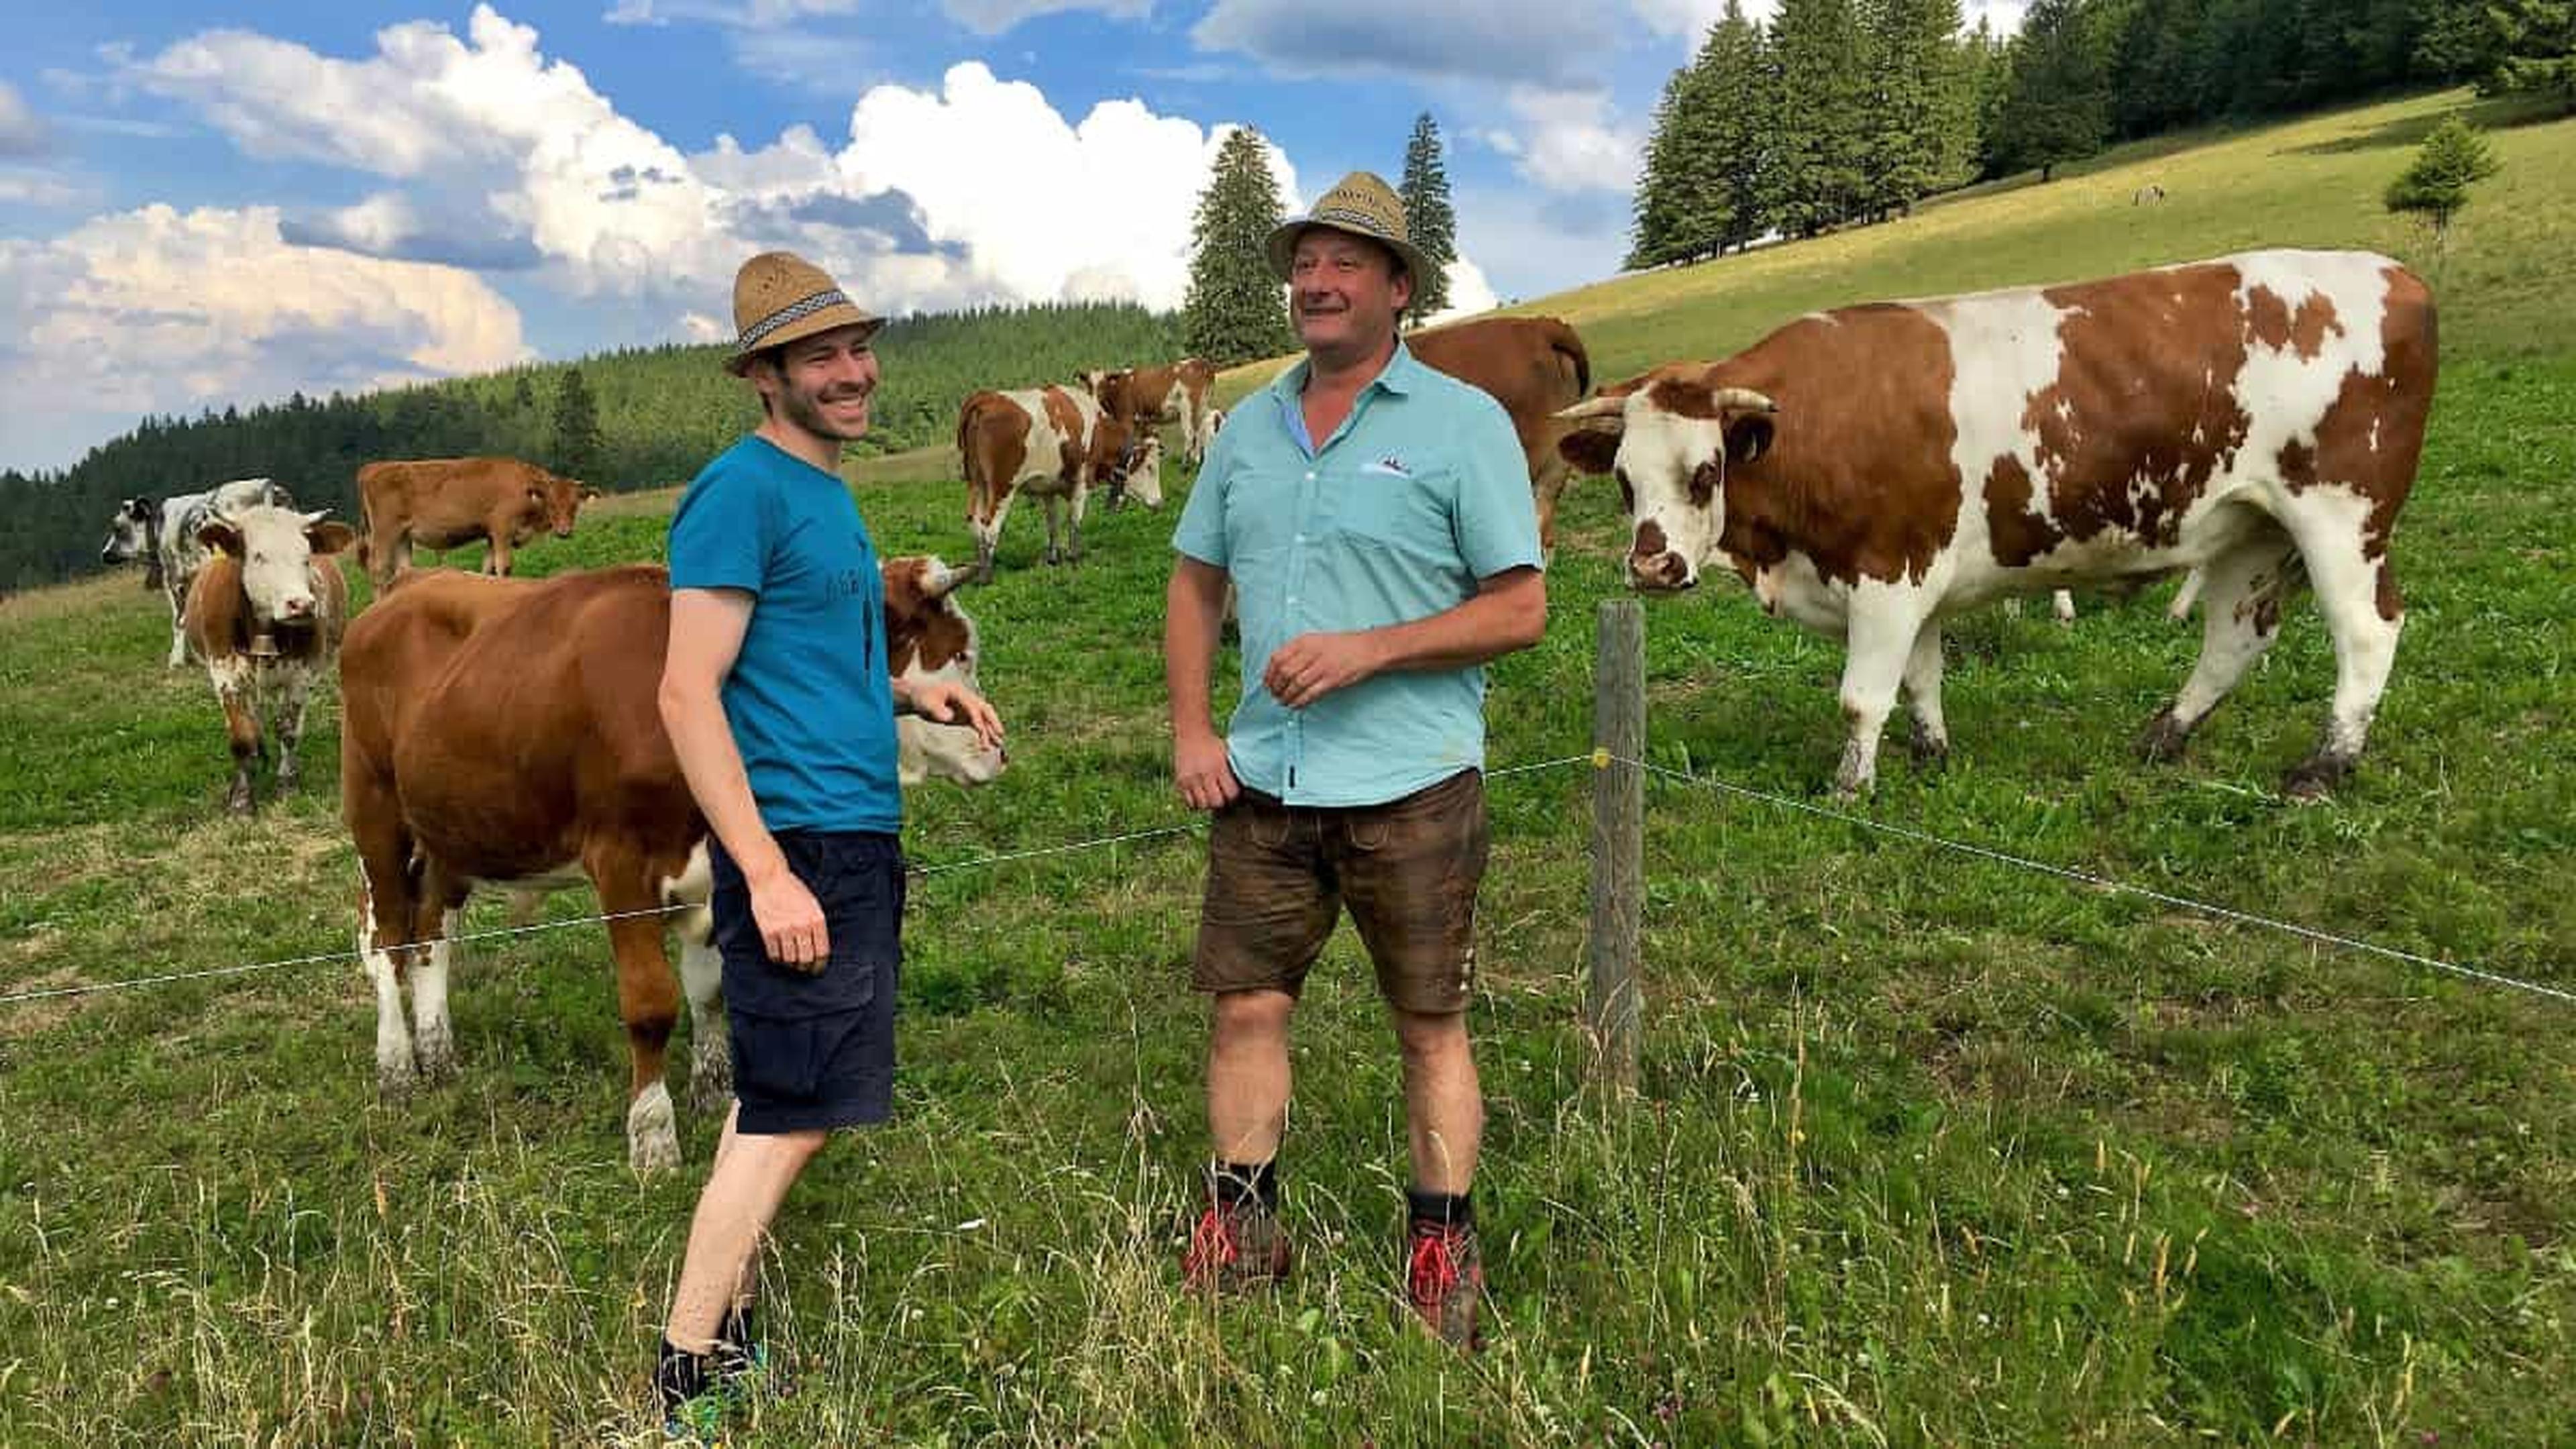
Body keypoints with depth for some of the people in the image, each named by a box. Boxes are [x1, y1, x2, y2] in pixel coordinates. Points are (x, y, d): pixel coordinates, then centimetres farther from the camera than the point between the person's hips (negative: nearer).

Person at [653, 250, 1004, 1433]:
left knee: (778, 1104, 14)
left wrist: (912, 694, 11)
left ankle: (729, 1340, 25)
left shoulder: (827, 491, 17)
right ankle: (690, 1380, 6)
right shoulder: (743, 490, -12)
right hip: (796, 842, -9)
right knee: (793, 1113, -6)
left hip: (859, 840, 9)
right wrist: (767, 874, -23)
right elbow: (687, 693, -18)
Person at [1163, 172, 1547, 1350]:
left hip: (1412, 785, -4)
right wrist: (1191, 732, 4)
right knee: (1246, 1004, 8)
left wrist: (1368, 650, -18)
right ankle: (1241, 1229, 24)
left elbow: (1520, 610, -8)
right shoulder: (1249, 428, 11)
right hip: (1264, 779, 5)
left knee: (1431, 1025, 7)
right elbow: (1195, 586, 16)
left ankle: (1442, 1252, 21)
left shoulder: (1463, 425, -4)